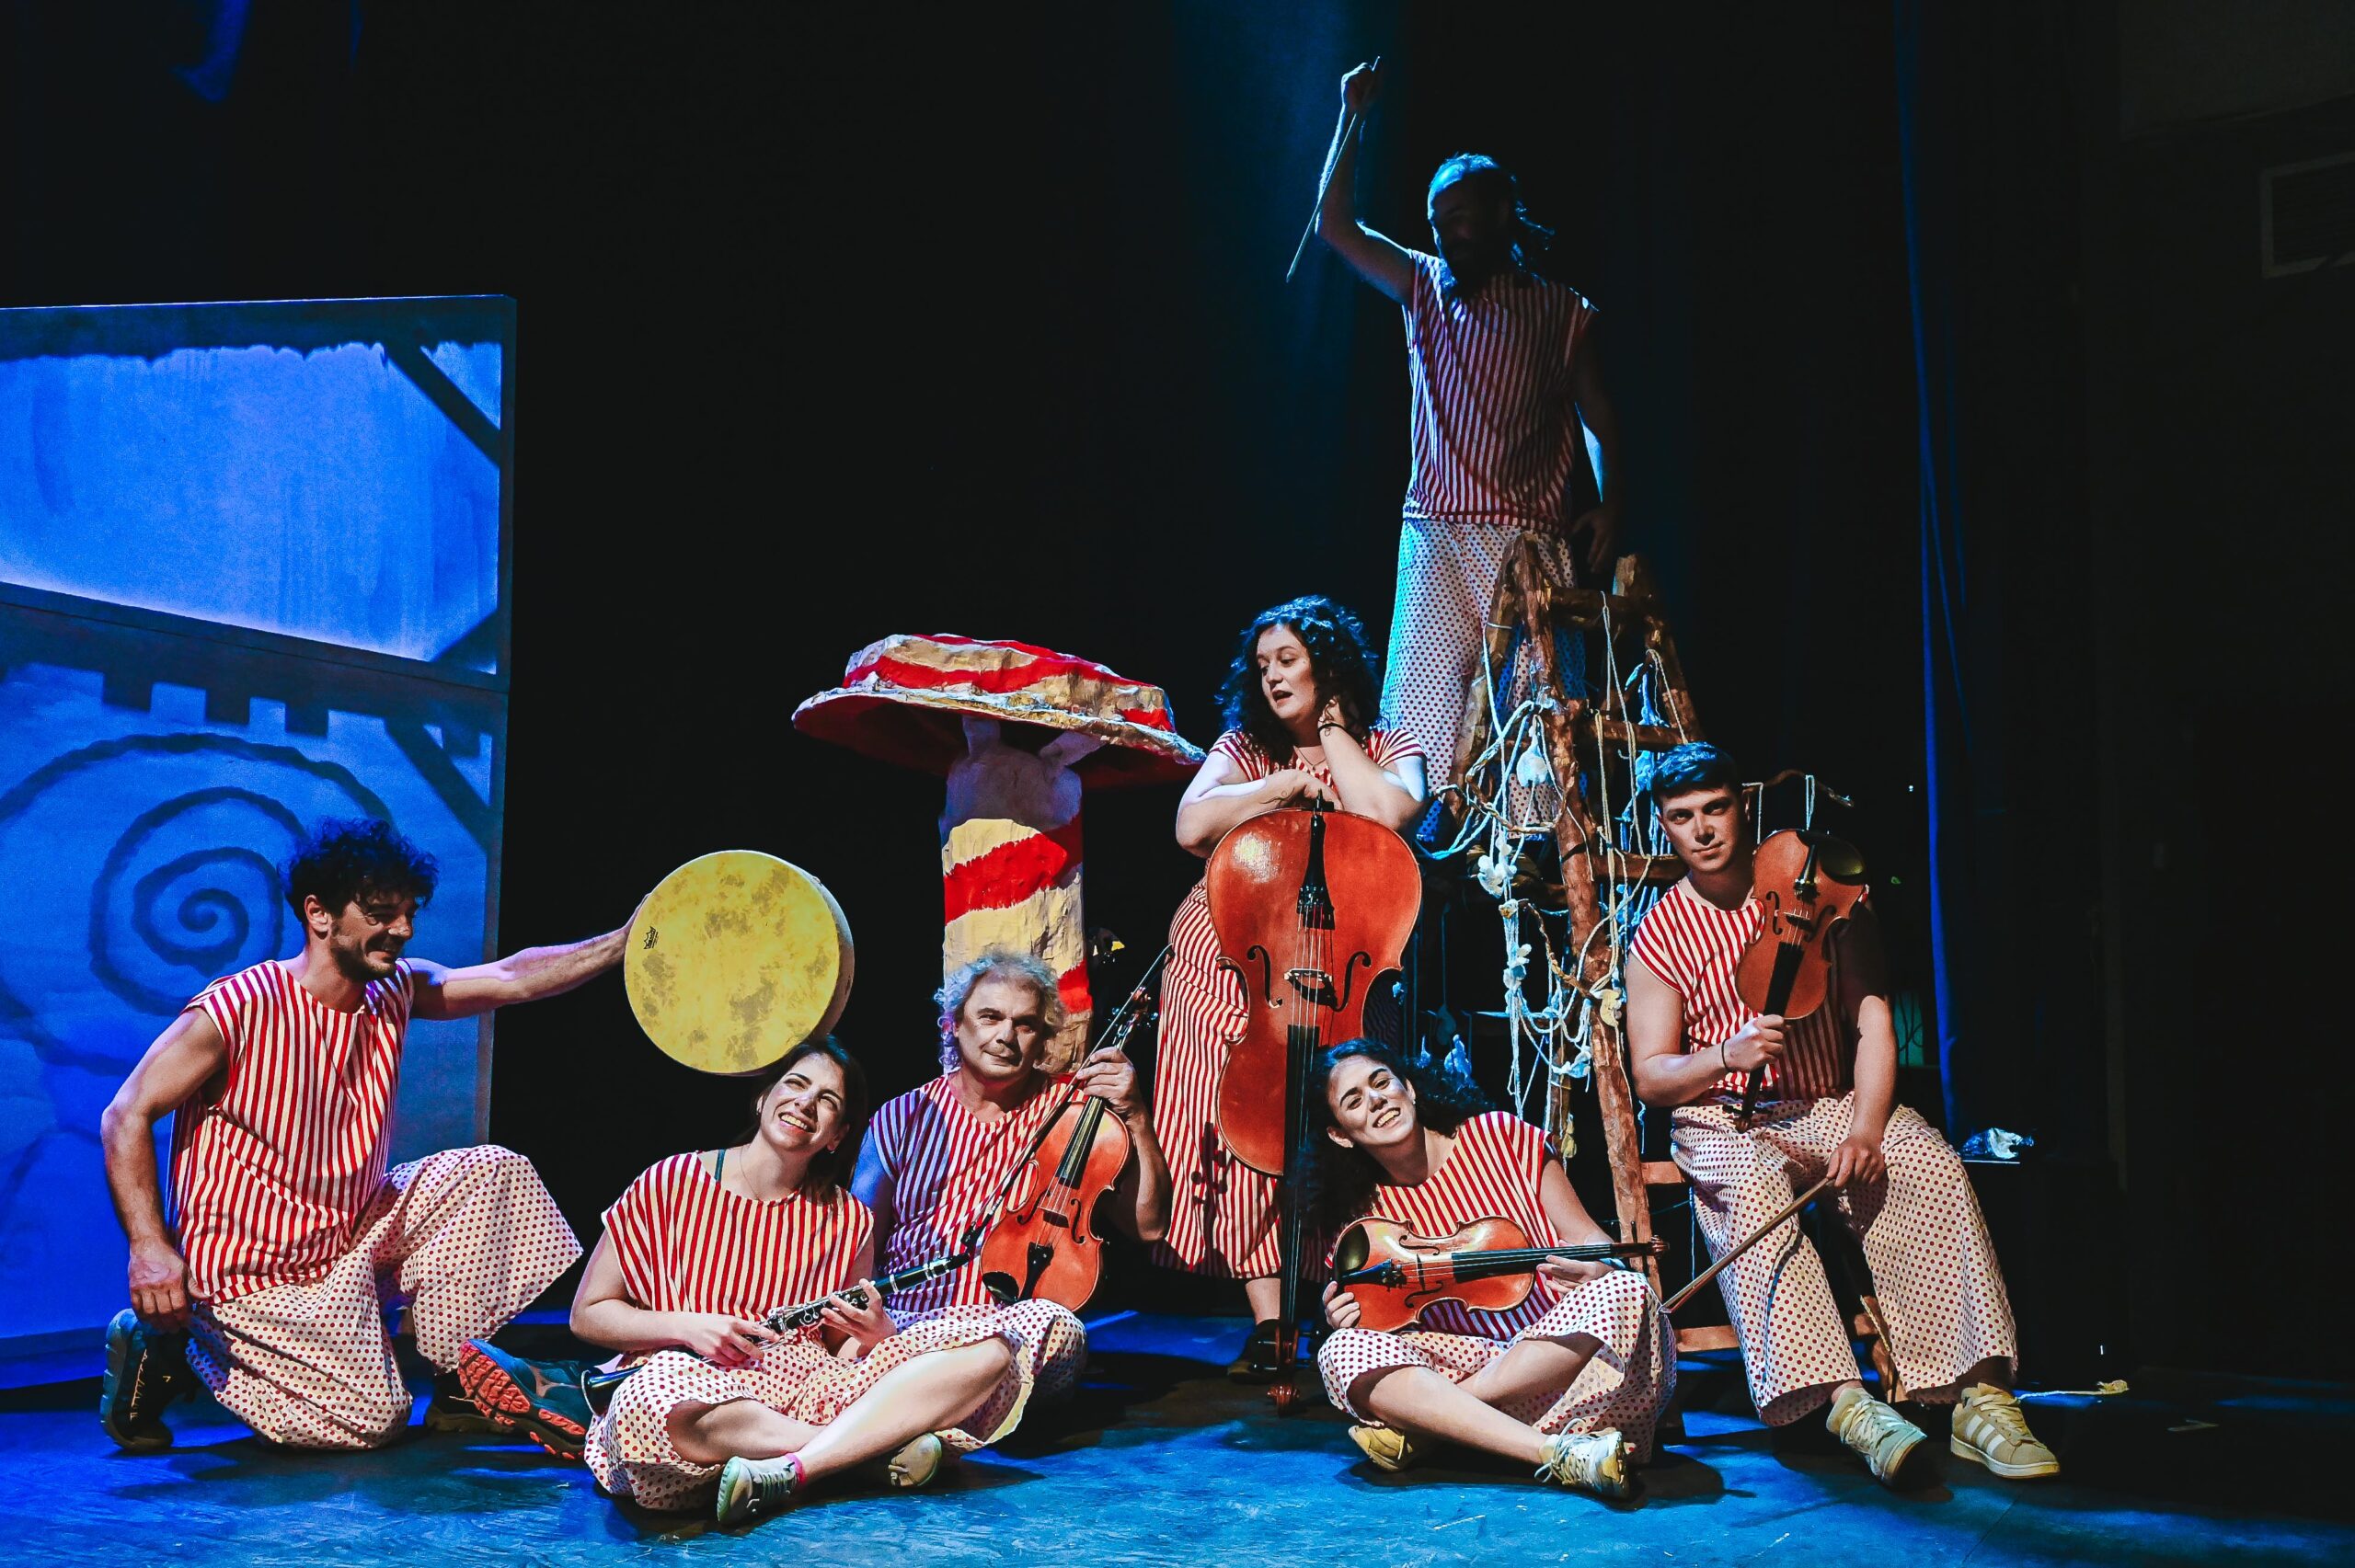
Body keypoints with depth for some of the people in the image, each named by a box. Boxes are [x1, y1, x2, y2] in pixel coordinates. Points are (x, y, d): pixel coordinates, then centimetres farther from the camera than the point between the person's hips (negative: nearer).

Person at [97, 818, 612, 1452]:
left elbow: (512, 978, -5)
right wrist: (149, 1248, -29)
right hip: (261, 1274, -7)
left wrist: (625, 943, -17)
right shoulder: (240, 1007, -21)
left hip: (357, 1229, 8)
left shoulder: (394, 992, -1)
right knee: (372, 1420, -9)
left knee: (492, 1171, -2)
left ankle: (452, 1376, 8)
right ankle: (172, 1346, 6)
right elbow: (127, 1117, -20)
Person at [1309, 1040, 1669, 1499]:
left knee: (1625, 1292, -32)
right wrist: (1343, 1321, -13)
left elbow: (1588, 1238, 2)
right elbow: (1386, 1324, 9)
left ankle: (1422, 1423, -27)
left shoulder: (1500, 1136, 2)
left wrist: (1597, 1268, -22)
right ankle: (1558, 1452, -41)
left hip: (1558, 1351, 0)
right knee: (1343, 1353, -26)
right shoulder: (1363, 1221, 6)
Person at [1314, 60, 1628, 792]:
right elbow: (1336, 224, 11)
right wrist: (1352, 118, 8)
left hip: (1528, 540, -2)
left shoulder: (1563, 312, 7)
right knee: (1419, 697, -7)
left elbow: (1599, 420, 9)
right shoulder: (1426, 288, 15)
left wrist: (1608, 506, -5)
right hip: (1435, 537, 3)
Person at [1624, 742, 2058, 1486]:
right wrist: (1725, 1055, -23)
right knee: (1754, 1191, -36)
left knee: (1932, 1164, -28)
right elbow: (1650, 1077, -2)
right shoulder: (1658, 937, 1)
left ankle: (1980, 1396, -30)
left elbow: (1872, 1020, -3)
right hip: (1724, 1123, -1)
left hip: (1831, 1104, 2)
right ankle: (1844, 1399, -45)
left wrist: (1866, 1128, -20)